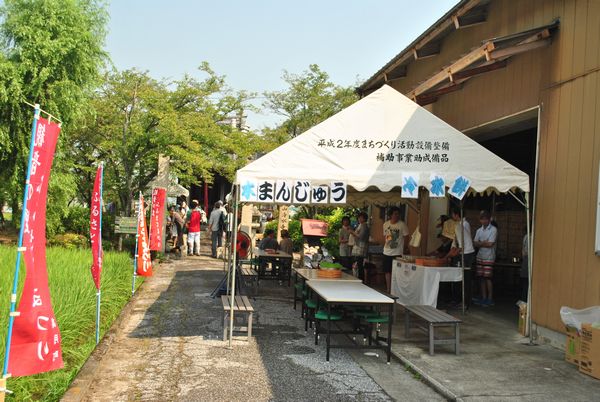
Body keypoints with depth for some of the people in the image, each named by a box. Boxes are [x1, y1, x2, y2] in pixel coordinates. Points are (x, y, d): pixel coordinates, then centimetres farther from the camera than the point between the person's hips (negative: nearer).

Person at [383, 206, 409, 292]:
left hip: (397, 253, -5)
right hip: (387, 252, 5)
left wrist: (403, 250, -1)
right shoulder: (385, 224, 5)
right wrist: (387, 244, 7)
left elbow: (406, 238, -4)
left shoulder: (402, 225, -8)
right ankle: (388, 290, 22)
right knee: (387, 272, 11)